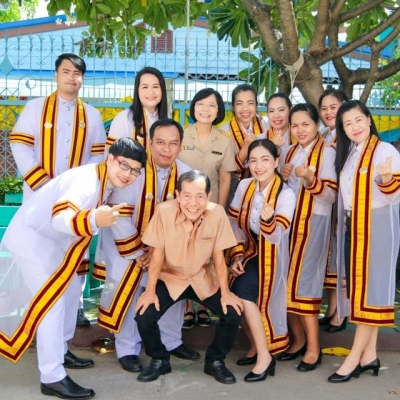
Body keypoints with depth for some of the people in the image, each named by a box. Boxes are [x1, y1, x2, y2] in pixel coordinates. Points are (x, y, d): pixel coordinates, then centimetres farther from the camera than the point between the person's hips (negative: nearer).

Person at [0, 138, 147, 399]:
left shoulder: (106, 182, -1)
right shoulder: (88, 181, -30)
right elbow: (60, 216, -49)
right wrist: (94, 220, -66)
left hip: (51, 239, 10)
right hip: (30, 237, -10)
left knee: (71, 291, 17)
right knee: (52, 300, -14)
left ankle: (59, 351, 32)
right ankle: (52, 378, -10)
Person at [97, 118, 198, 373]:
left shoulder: (185, 175, -14)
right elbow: (120, 218, -27)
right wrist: (137, 254, -22)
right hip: (123, 238, -4)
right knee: (126, 282, -16)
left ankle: (171, 341, 17)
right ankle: (127, 349, -2)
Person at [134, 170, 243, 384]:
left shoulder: (217, 213, -21)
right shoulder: (164, 211, -24)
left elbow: (218, 256, -10)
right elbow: (158, 254, -13)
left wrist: (225, 293, -7)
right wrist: (150, 291, -11)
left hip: (204, 279, 1)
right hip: (170, 278, -1)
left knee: (233, 314, -15)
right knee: (144, 316, -18)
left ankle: (214, 361, 12)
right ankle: (159, 361, 12)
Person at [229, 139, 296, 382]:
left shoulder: (286, 194, -21)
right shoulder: (244, 186, -6)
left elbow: (275, 236, -26)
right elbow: (235, 224, 1)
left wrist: (268, 219, -48)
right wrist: (237, 256, -7)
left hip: (270, 255, -5)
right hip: (249, 250, 5)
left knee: (243, 292, -24)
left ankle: (265, 355, -11)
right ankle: (257, 346, 17)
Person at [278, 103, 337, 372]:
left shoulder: (327, 152, -4)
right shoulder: (289, 153, 14)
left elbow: (332, 195, -10)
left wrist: (310, 178, -25)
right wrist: (283, 177, -1)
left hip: (313, 223, -6)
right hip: (287, 221, 6)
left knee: (302, 282, -9)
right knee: (285, 282, 3)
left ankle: (313, 347, 3)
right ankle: (298, 339, 17)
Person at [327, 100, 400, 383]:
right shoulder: (347, 153, 13)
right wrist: (341, 221, 13)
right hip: (352, 225, 8)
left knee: (370, 287, -4)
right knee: (358, 287, 8)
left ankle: (355, 357, 0)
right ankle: (369, 354, 16)